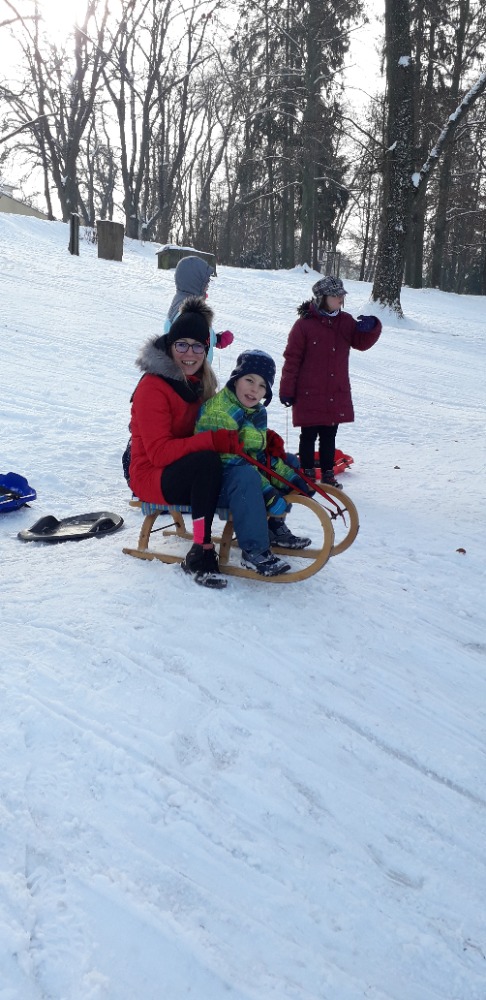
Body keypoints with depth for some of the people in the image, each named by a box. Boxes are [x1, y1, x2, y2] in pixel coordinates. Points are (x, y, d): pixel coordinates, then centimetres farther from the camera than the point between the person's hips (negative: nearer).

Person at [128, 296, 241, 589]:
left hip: (188, 470, 7)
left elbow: (222, 423, 10)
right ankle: (201, 552, -32)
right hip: (151, 476, -7)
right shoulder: (153, 387, -17)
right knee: (207, 461, -36)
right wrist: (213, 441, -34)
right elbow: (158, 452, -24)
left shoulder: (200, 381, 8)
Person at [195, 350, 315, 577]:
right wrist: (266, 492, -32)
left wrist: (293, 479, -1)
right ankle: (254, 551, -33)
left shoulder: (258, 412, 8)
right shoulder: (217, 412, -22)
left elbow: (261, 455, 12)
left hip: (245, 477, 9)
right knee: (246, 476, -37)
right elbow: (229, 460, -27)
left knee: (286, 466, 8)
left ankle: (274, 527, 12)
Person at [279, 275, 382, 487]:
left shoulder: (346, 321, 5)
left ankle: (328, 474, 25)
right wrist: (287, 390, -9)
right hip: (309, 395, -5)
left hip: (336, 395, 5)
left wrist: (371, 327, -14)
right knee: (309, 436, 7)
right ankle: (307, 474, 20)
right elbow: (292, 359, -10)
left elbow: (361, 342, 9)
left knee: (329, 436, 14)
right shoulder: (304, 324, -11)